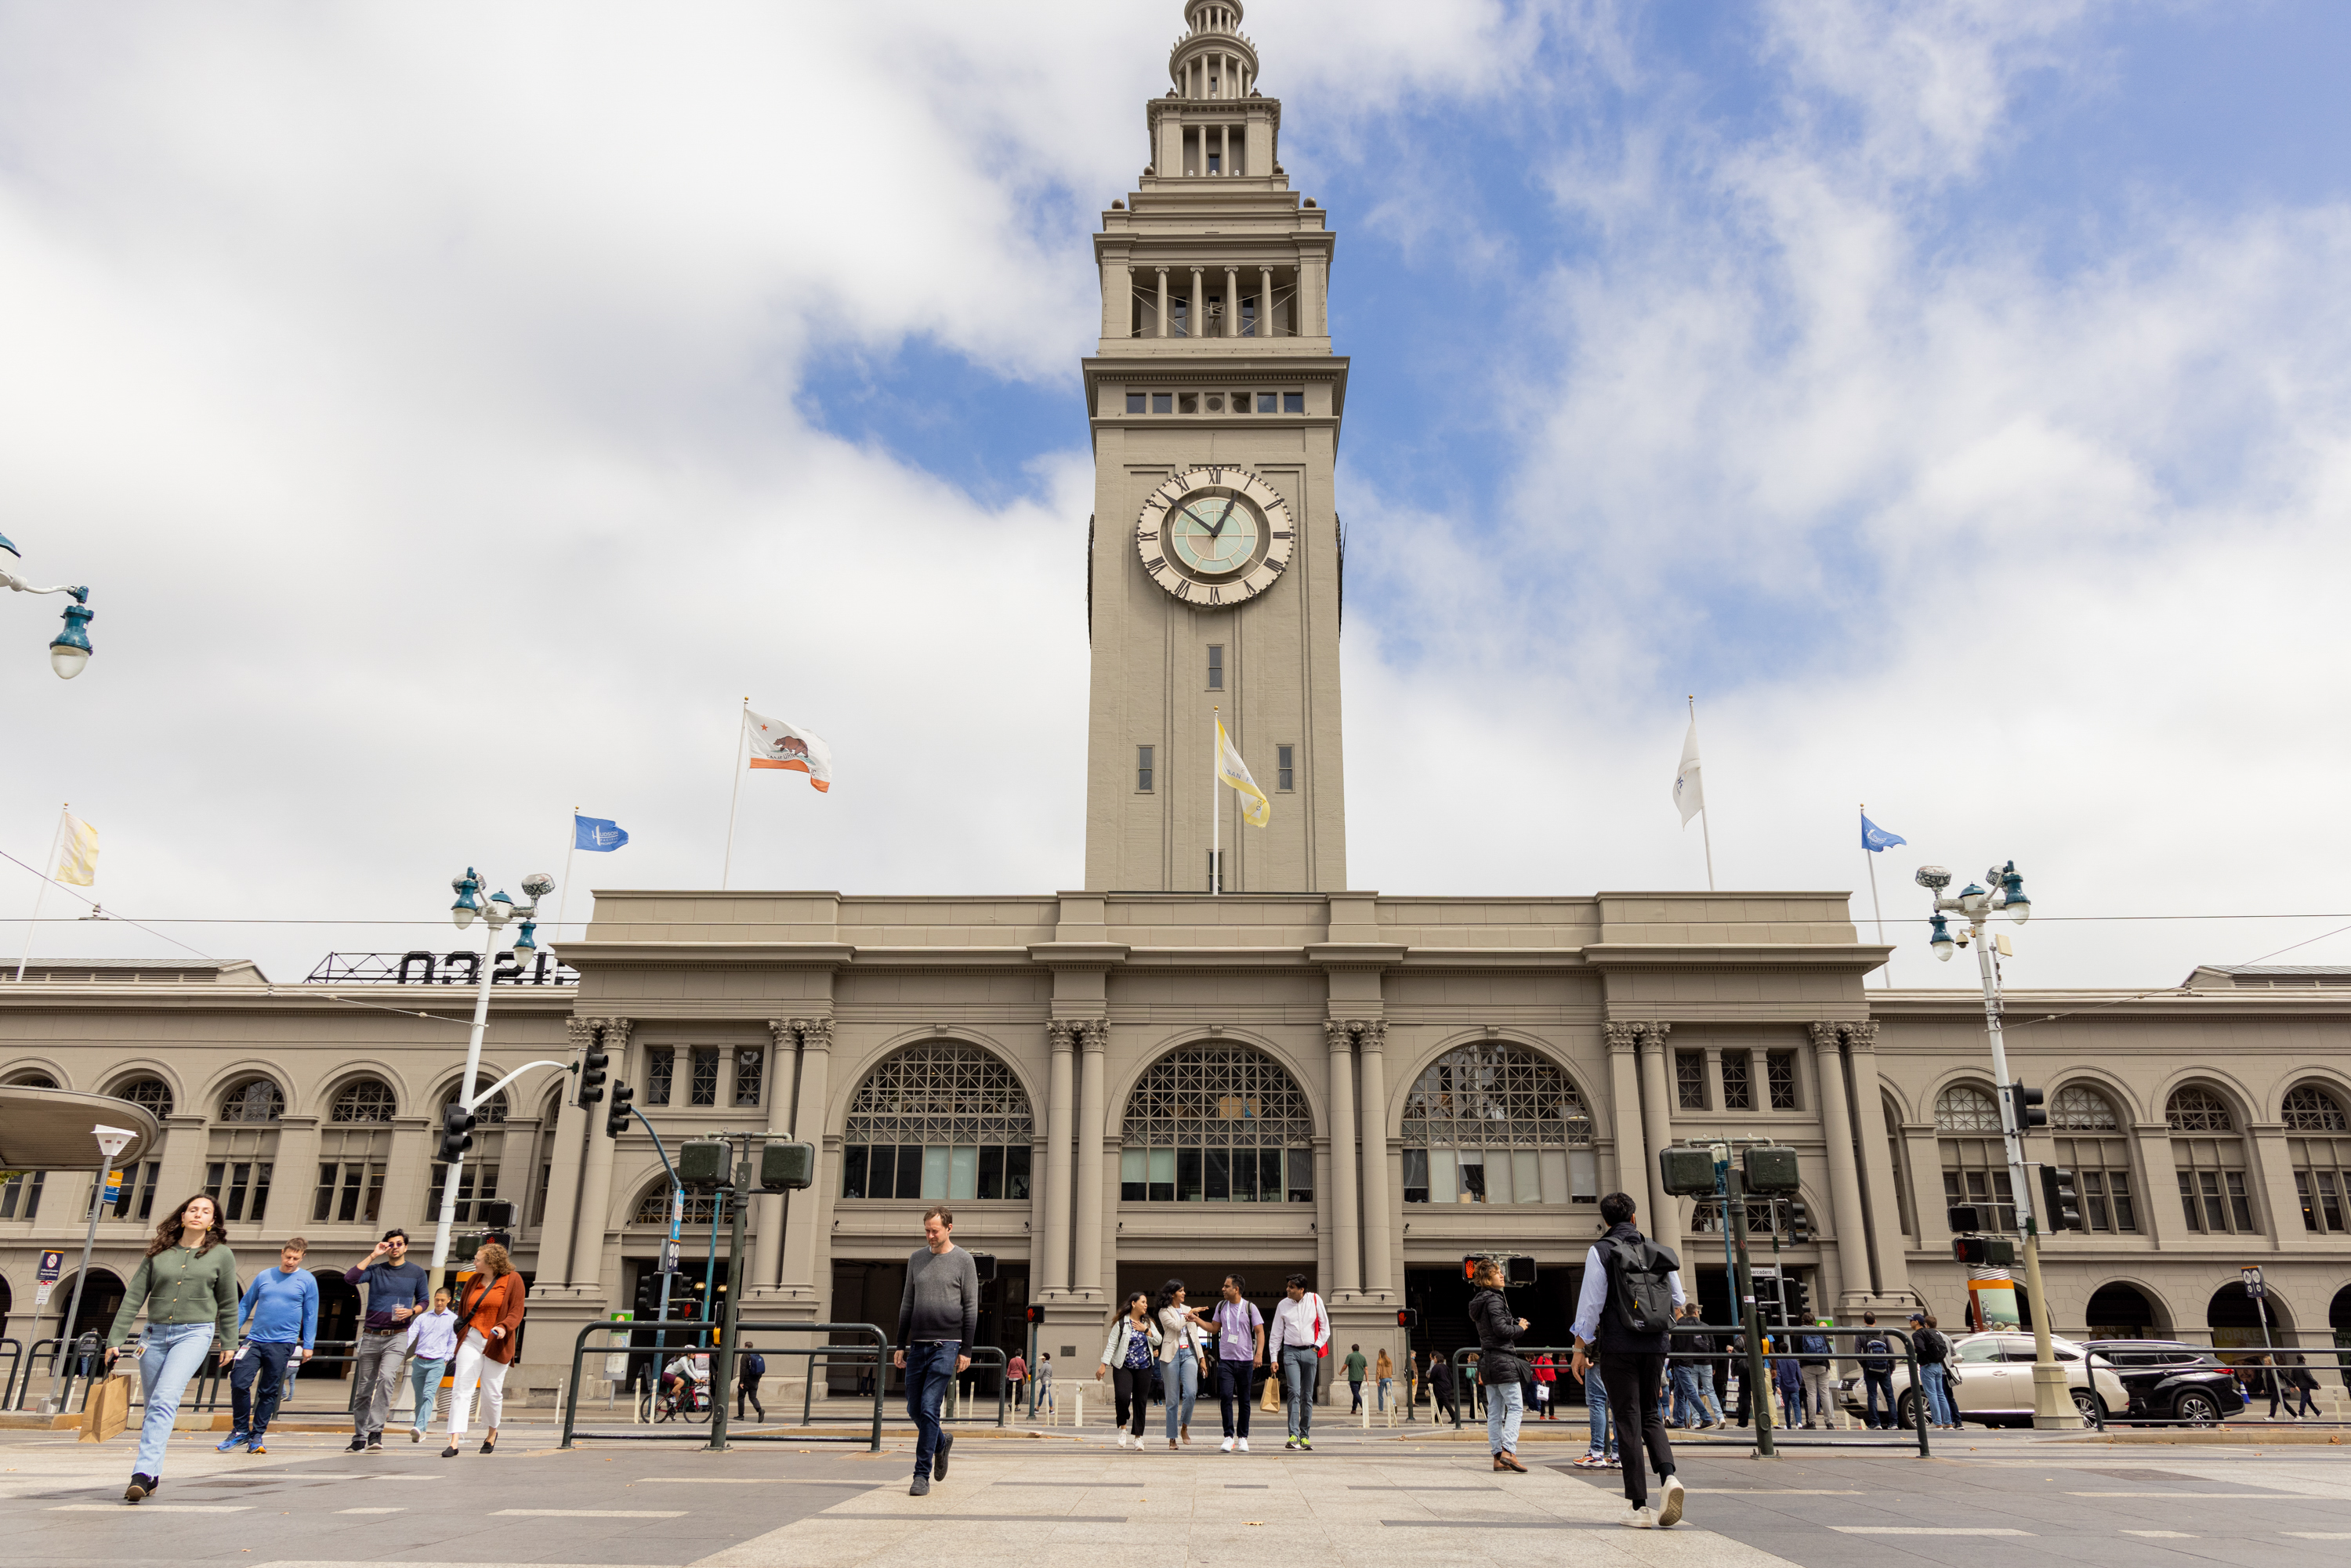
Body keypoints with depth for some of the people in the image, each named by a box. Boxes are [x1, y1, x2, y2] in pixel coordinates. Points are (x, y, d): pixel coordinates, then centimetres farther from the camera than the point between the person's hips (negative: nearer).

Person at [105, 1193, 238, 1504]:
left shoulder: (221, 1254, 3)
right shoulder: (158, 1254, 8)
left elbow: (228, 1303, 9)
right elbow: (133, 1298, 9)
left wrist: (228, 1343, 11)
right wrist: (115, 1339, 4)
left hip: (195, 1334, -3)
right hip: (155, 1334, 3)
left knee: (165, 1401, -19)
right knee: (154, 1408, 9)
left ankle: (142, 1473, -24)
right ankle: (153, 1477, 22)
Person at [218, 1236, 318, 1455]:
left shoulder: (307, 1281, 2)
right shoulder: (264, 1276, 9)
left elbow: (310, 1315, 4)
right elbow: (245, 1305, 15)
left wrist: (308, 1346, 0)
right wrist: (231, 1331, 6)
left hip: (283, 1344, -2)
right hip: (255, 1340, 2)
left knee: (270, 1392, 2)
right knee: (239, 1383, -9)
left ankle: (257, 1436, 14)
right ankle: (240, 1431, 9)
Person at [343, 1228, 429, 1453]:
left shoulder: (416, 1273, 6)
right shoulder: (375, 1270, 5)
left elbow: (424, 1299, 13)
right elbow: (349, 1278, -12)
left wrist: (411, 1311, -7)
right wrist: (373, 1256, -11)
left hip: (397, 1336, -2)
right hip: (371, 1336, 2)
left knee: (387, 1377, -24)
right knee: (364, 1388, 7)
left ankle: (376, 1431, -21)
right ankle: (359, 1437, 19)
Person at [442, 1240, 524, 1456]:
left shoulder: (513, 1280, -2)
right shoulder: (474, 1280, 12)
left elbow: (516, 1312, -6)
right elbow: (462, 1308, 22)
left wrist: (503, 1327, -23)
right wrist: (458, 1330, 12)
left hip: (497, 1344, -3)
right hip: (471, 1340, 3)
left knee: (492, 1393, 4)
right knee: (461, 1390, -8)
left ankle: (492, 1433, 29)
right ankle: (454, 1442, -11)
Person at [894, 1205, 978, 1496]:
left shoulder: (963, 1261, -1)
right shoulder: (916, 1258, 11)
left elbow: (971, 1308, -1)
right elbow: (907, 1304, 16)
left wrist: (966, 1350, -6)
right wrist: (901, 1345, 12)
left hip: (946, 1345, -5)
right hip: (917, 1345, 5)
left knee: (929, 1409, -10)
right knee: (914, 1409, 10)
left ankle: (922, 1475, -1)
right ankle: (942, 1442, 37)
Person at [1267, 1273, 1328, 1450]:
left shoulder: (1315, 1300, 1)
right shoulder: (1283, 1305, 3)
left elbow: (1325, 1326, 9)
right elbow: (1276, 1333, 7)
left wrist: (1317, 1346, 0)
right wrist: (1274, 1357, 3)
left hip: (1310, 1352, 1)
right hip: (1291, 1351, -1)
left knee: (1307, 1395, 5)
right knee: (1294, 1392, -14)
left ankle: (1305, 1436, 12)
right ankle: (1293, 1436, -18)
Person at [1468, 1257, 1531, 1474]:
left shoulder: (1478, 1301, 17)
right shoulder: (1494, 1299, -12)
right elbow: (1501, 1329, -22)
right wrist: (1520, 1328, -3)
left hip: (1487, 1359, 9)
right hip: (1502, 1359, -9)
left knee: (1494, 1411, 7)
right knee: (1515, 1406, -8)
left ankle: (1498, 1457, 6)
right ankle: (1508, 1450, -19)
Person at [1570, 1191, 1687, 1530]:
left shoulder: (1601, 1251, -4)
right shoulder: (1659, 1252, 8)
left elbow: (1590, 1302, -8)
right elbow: (1679, 1302, 13)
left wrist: (1581, 1348, -1)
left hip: (1619, 1346, -4)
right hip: (1656, 1346, 4)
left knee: (1628, 1421, 2)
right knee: (1650, 1414, 18)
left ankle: (1640, 1507, 2)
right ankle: (1669, 1476, -7)